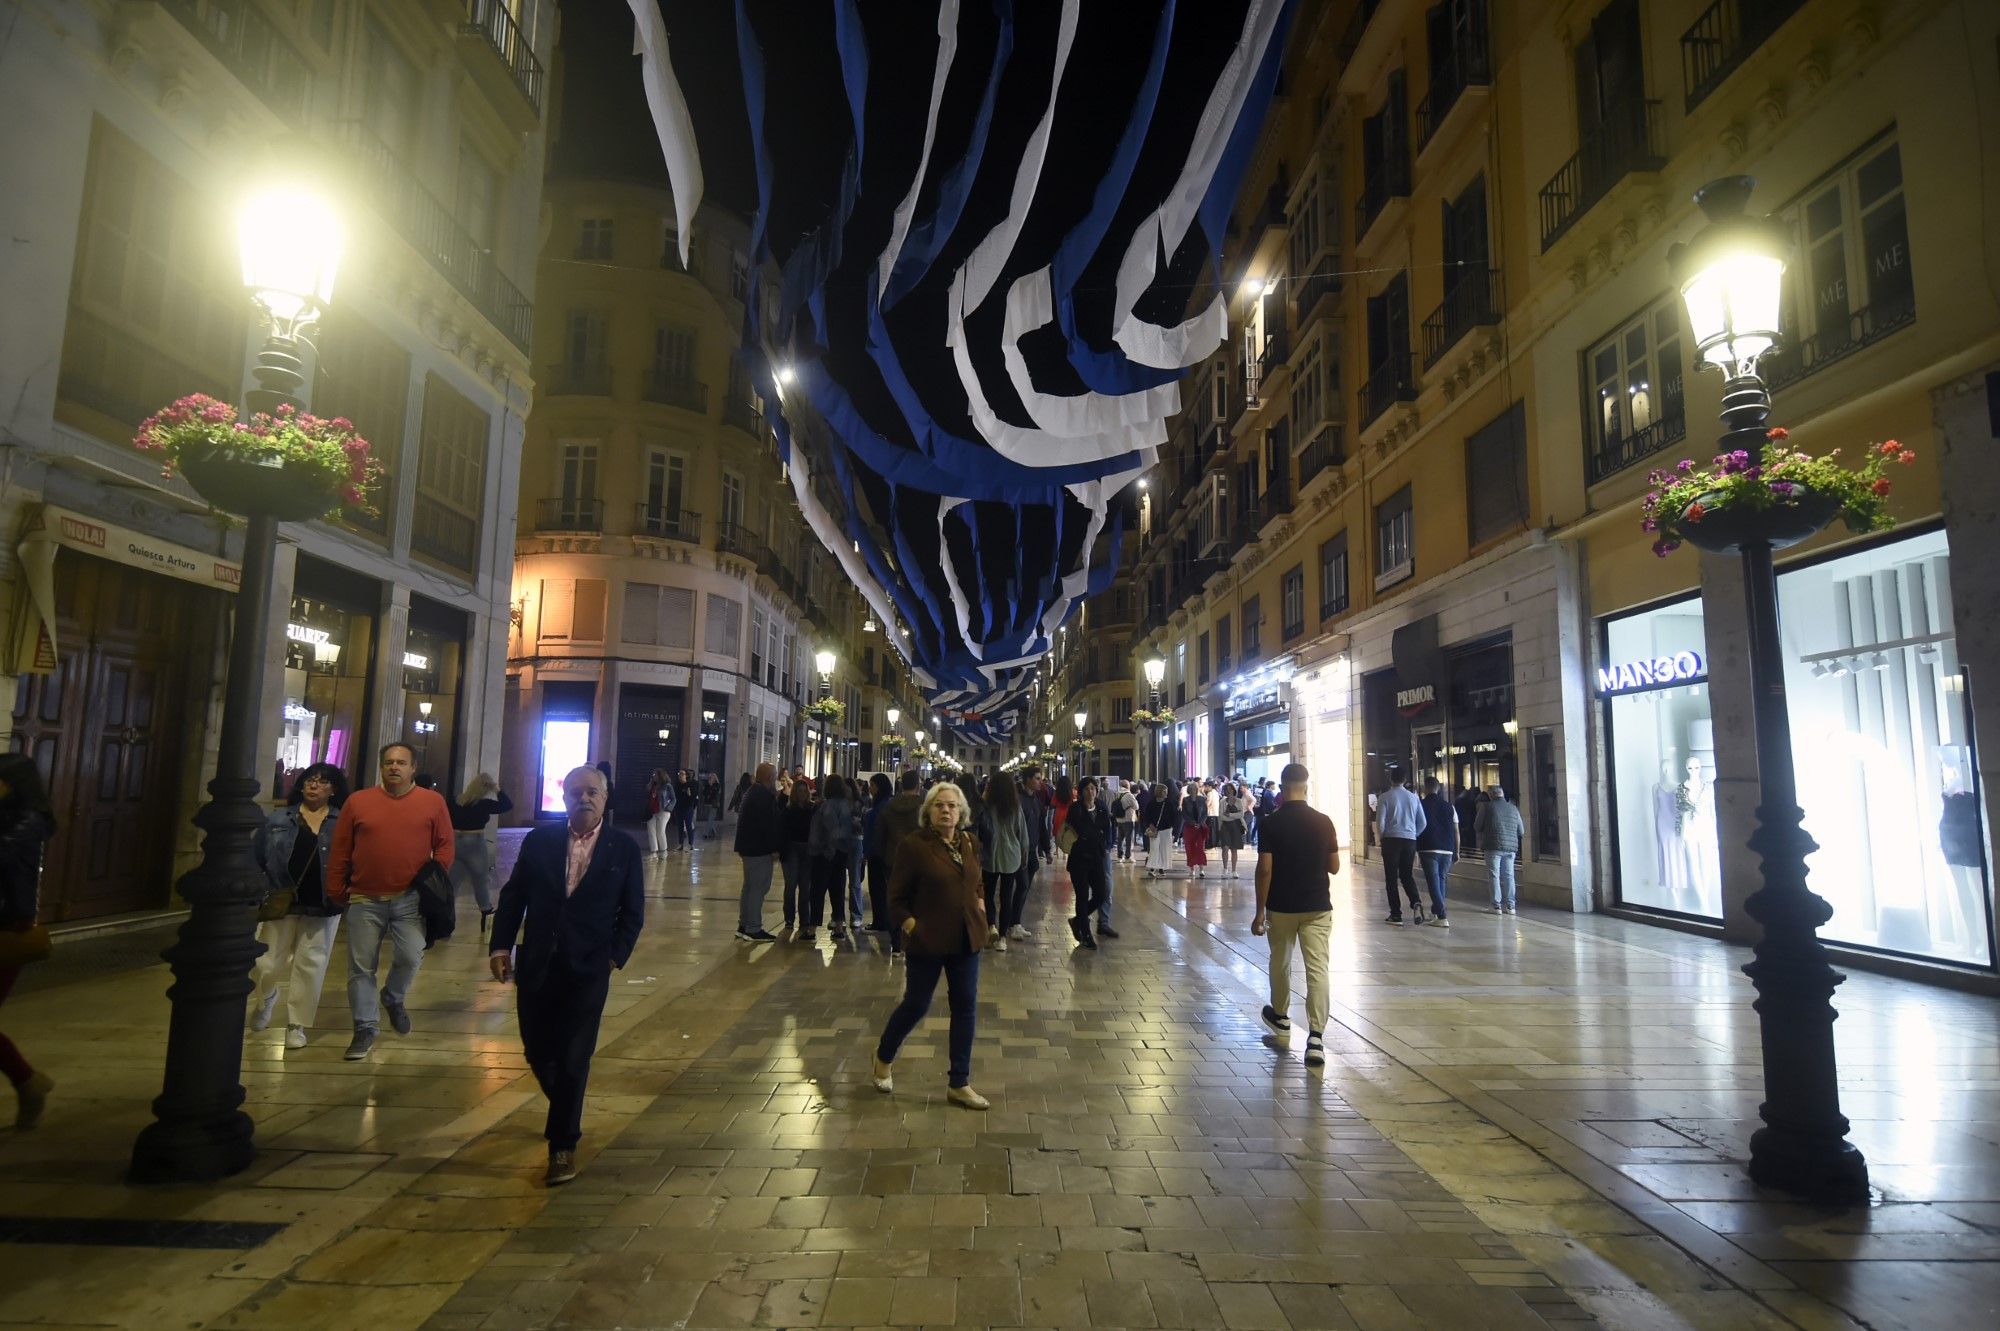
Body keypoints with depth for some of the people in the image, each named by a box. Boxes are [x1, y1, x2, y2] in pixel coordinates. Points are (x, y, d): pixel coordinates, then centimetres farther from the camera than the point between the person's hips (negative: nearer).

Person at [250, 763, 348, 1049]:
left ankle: (297, 1025, 19)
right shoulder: (278, 819, 5)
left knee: (311, 965, 4)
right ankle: (266, 997, 41)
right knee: (269, 963, 6)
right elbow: (257, 859, 7)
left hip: (323, 907, -1)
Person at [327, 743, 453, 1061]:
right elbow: (339, 851, 6)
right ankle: (365, 1028, 20)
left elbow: (444, 845, 5)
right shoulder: (357, 801, 2)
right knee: (361, 966, 6)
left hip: (410, 898, -1)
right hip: (364, 900, 1)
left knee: (410, 957, -7)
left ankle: (394, 998, 25)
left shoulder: (433, 802, 1)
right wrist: (336, 892, 6)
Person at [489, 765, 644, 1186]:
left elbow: (632, 912, 2)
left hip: (588, 972, -3)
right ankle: (565, 1114, 43)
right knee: (537, 1050, 14)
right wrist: (500, 946, -3)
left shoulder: (624, 849, -1)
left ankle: (563, 1145, 16)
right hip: (536, 967, 3)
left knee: (573, 1058, -1)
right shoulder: (539, 841, 3)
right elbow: (513, 896, 6)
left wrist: (616, 956, -7)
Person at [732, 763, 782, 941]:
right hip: (760, 848, -11)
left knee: (750, 886, 17)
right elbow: (770, 824, -22)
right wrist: (775, 848, -18)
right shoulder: (766, 795, -18)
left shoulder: (753, 792, 15)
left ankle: (743, 926, 23)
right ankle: (754, 930, -3)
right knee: (758, 887, -6)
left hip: (748, 846, 11)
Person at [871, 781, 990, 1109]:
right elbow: (896, 899, -8)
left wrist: (979, 905, 6)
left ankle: (959, 1084, 21)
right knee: (916, 1005, 8)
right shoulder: (914, 845, -13)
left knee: (966, 1007, 8)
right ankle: (883, 1057, 37)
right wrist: (912, 927, -17)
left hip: (966, 939, 5)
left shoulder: (970, 843, 4)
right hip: (927, 941, -5)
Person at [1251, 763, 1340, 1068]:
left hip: (1281, 907, -1)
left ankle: (1281, 1018, 38)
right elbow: (1334, 867, 3)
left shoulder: (1271, 822, -9)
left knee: (1280, 963, 19)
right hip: (1317, 907, 1)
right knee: (1317, 969, -2)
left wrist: (1260, 911, -6)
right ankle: (1315, 1037, -12)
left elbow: (1265, 869, -12)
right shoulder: (1323, 822, -3)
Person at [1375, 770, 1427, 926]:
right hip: (1410, 840, 4)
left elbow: (1380, 822, -9)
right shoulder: (1413, 797, 6)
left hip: (1391, 839, -4)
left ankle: (1396, 914, 3)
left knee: (1392, 877, 3)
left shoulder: (1386, 797, -6)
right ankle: (1416, 902, -9)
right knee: (1407, 875, 15)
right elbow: (1422, 823, 9)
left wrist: (1381, 838, 7)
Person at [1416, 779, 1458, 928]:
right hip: (1447, 850, 4)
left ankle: (1442, 917, -12)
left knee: (1434, 883, -4)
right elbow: (1456, 831, 8)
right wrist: (1457, 851, 14)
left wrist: (1414, 849, 6)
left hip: (1428, 850, -4)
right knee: (1441, 881, 18)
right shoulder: (1449, 806, 7)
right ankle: (1435, 912, 26)